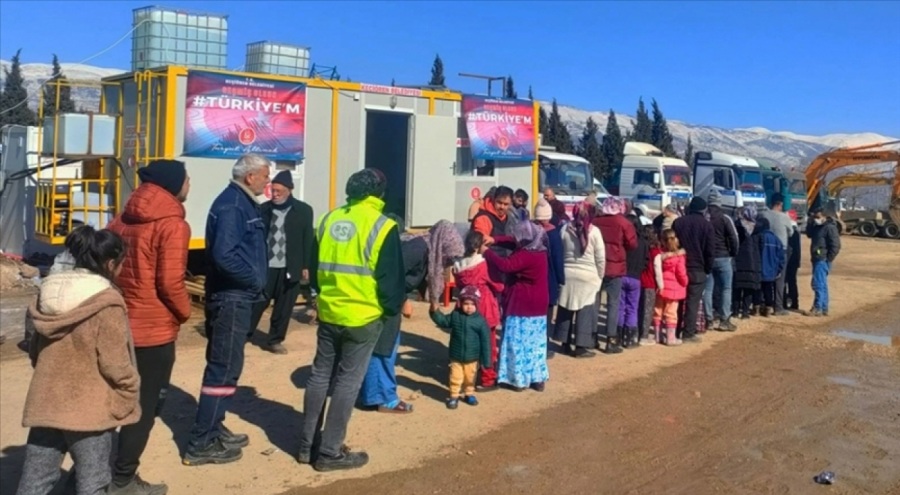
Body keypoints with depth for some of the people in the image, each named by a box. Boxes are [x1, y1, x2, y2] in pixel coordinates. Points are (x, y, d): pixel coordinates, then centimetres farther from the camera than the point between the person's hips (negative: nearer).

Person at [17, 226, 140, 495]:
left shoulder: (49, 293, 5)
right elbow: (115, 363, -16)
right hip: (90, 408, -6)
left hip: (46, 402, 6)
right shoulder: (107, 303, -17)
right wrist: (130, 392, 0)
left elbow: (35, 350, 14)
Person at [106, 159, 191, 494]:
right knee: (145, 406, 5)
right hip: (153, 330, -8)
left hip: (118, 324, 8)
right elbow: (170, 282, -20)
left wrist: (122, 299, 17)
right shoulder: (172, 224, -15)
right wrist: (184, 312, -3)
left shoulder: (123, 219, 8)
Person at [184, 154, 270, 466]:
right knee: (223, 369, -5)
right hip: (231, 298, -10)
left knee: (225, 366, 17)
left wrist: (254, 282, 5)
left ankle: (213, 429, 29)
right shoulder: (232, 205, -17)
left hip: (237, 297, 10)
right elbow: (224, 255, -28)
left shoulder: (243, 203, 14)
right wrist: (254, 280, -16)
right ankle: (201, 444, 2)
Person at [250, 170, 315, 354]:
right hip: (265, 266, 0)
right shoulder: (264, 209, 2)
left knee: (283, 307, 8)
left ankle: (275, 340, 20)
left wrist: (306, 267, -1)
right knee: (256, 303, 2)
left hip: (289, 268, 0)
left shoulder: (303, 210, 1)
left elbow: (308, 241, 3)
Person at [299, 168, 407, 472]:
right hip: (363, 316, -5)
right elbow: (390, 278, -11)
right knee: (348, 383, 2)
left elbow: (314, 266, 13)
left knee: (320, 376, 14)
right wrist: (397, 306, 7)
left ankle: (307, 445, 22)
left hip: (328, 313, 6)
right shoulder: (382, 227, -12)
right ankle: (329, 453, 9)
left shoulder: (329, 219, 5)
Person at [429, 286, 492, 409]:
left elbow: (485, 341, -10)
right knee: (455, 378, 8)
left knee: (470, 378, 18)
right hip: (456, 356, 1)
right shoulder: (455, 316, -7)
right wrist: (435, 312, -7)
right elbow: (443, 321, 10)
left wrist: (486, 360, -9)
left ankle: (469, 394, 38)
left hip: (472, 357, -1)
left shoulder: (480, 320, -14)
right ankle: (454, 396, 22)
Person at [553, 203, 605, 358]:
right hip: (588, 277, -3)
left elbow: (559, 253, 4)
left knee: (566, 309, 12)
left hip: (568, 275, 4)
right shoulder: (594, 231, -8)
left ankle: (566, 344, 19)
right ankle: (580, 346, 4)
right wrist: (600, 276, 6)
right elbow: (600, 258, -6)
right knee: (585, 312, 2)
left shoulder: (565, 229, 0)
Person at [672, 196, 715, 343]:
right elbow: (710, 251, -4)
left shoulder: (678, 222, 5)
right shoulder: (707, 225, -4)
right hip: (697, 269, -3)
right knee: (693, 302, -1)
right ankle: (689, 333, -1)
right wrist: (708, 269, 7)